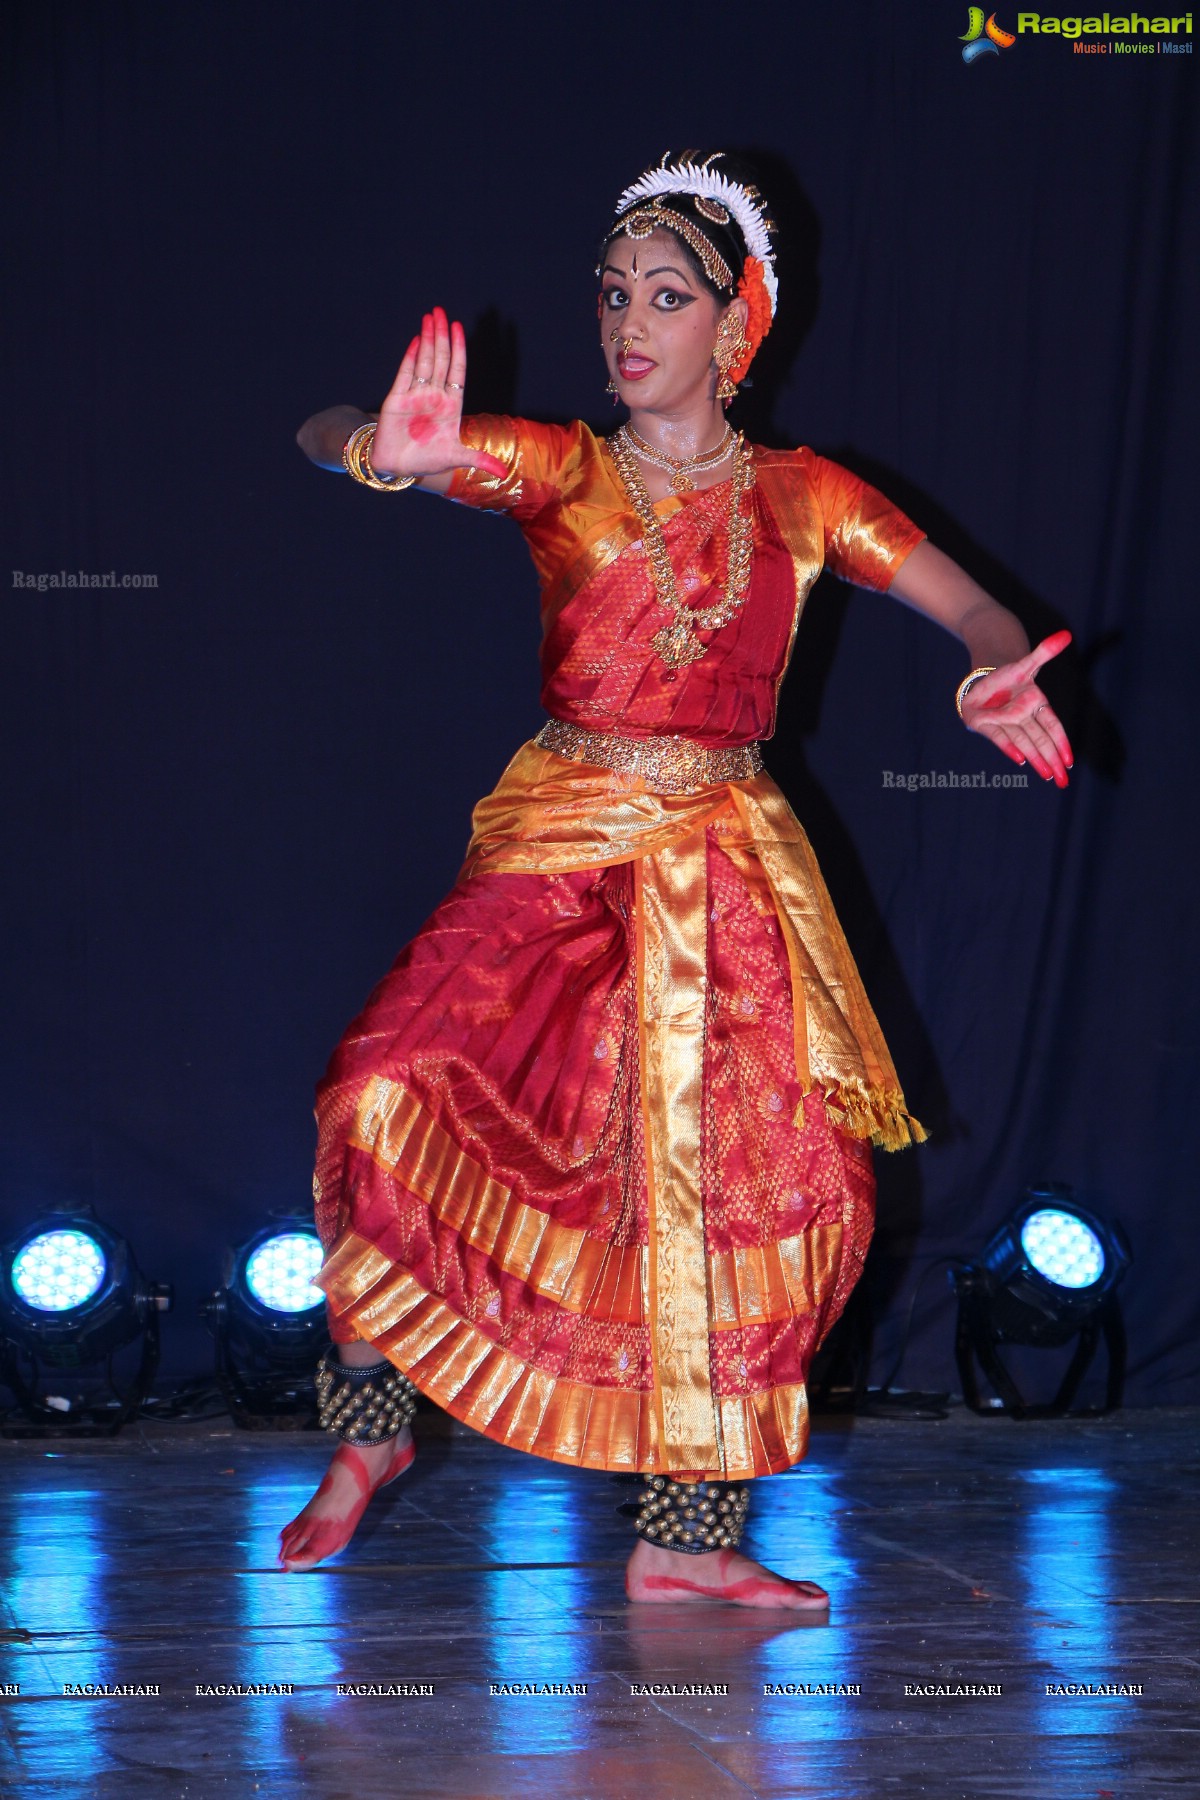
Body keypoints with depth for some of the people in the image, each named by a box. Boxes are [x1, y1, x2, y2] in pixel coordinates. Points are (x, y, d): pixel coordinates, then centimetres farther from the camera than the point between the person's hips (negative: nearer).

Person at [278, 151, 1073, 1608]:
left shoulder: (801, 499, 7)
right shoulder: (559, 472, 2)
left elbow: (977, 613, 9)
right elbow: (326, 438, -10)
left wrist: (996, 679, -17)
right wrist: (392, 451, -35)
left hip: (728, 867, 2)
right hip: (559, 846, -2)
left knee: (760, 1179, -6)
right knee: (397, 1094, -20)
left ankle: (685, 1538, 5)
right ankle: (368, 1431, 2)